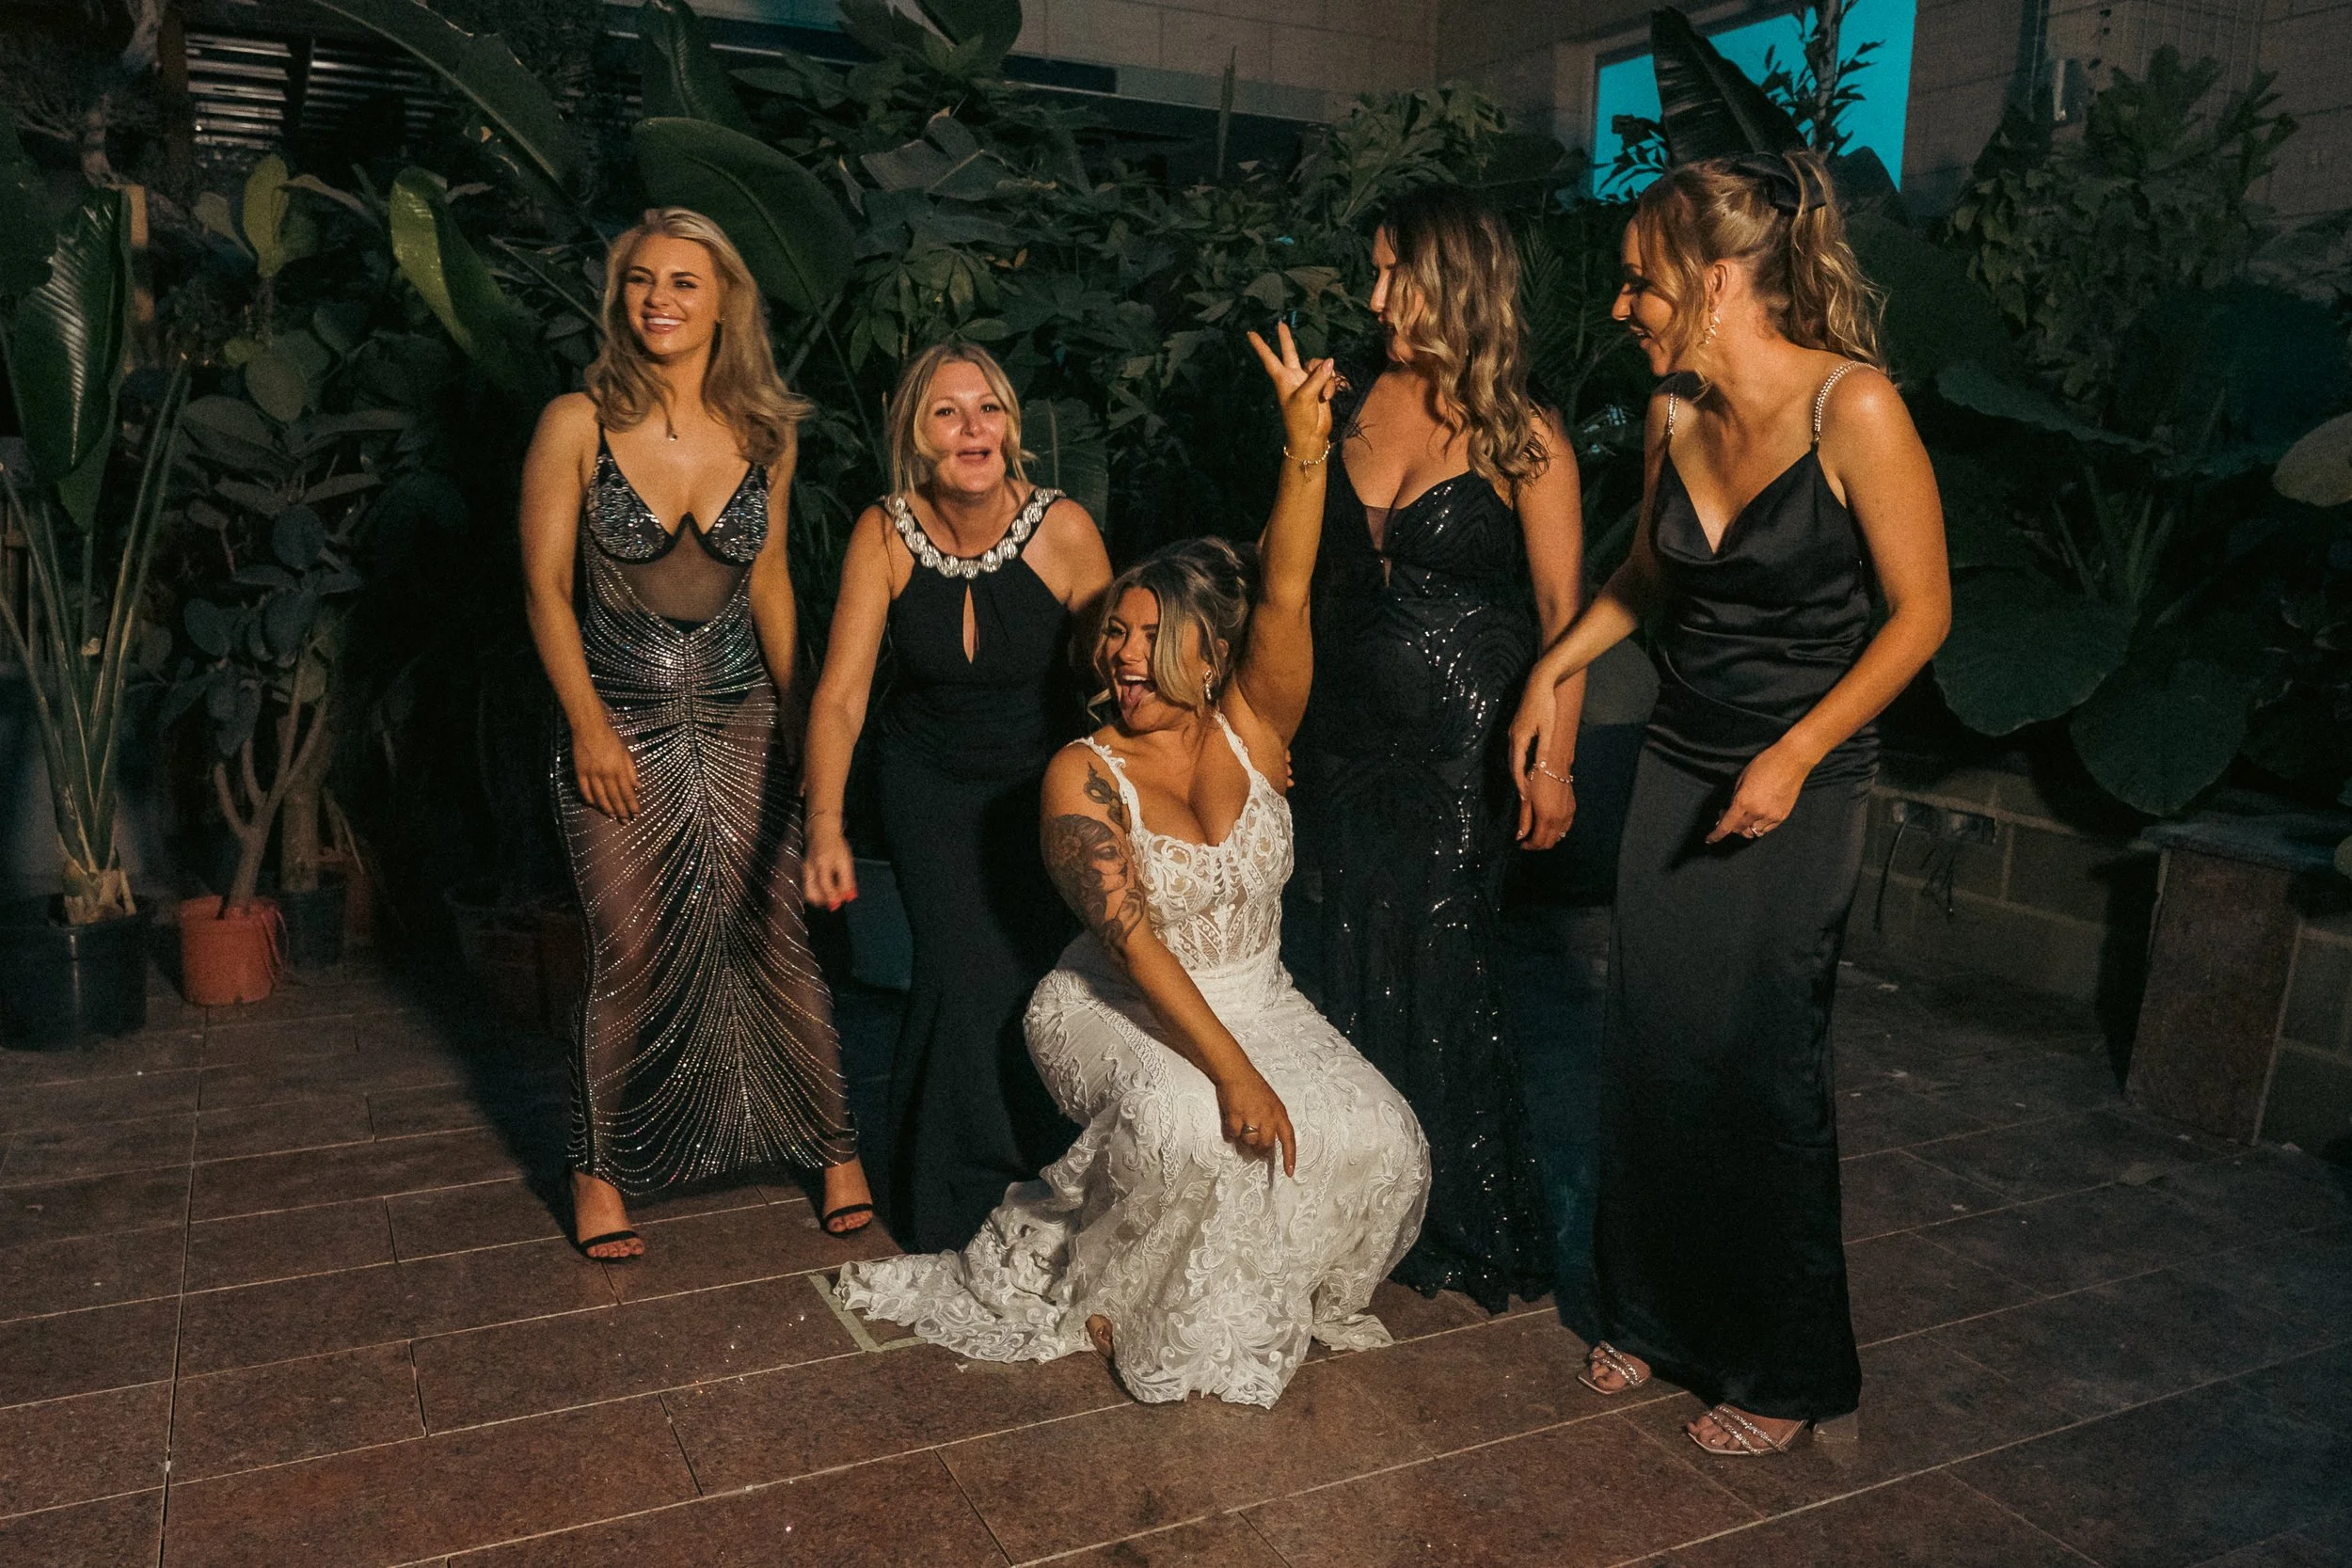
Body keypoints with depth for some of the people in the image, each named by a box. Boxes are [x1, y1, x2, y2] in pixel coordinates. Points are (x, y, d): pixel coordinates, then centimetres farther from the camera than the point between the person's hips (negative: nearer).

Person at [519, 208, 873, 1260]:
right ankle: (601, 1167, 25)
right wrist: (589, 725, -10)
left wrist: (798, 709, 10)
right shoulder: (577, 425, -6)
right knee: (632, 955, 4)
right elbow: (545, 588, -4)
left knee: (778, 937, 3)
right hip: (619, 727, -2)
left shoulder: (765, 435, 3)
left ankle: (835, 1145, 21)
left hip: (739, 720, 2)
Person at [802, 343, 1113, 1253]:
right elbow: (840, 693, -17)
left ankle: (1046, 1177, 16)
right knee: (963, 972, -11)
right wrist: (825, 824, -29)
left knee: (1045, 963, -11)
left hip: (1045, 777, 0)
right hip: (931, 785, 0)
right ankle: (953, 1206, 13)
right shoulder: (885, 535, -15)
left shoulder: (1063, 528, -18)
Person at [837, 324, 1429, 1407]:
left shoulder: (1251, 732, -3)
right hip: (1122, 1010, -4)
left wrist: (1305, 452, -35)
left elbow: (1282, 602, -20)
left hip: (1257, 999, 4)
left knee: (1373, 1139, -18)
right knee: (1185, 1125, -34)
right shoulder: (1084, 776, -13)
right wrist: (1231, 1072, -32)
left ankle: (1257, 1295, 10)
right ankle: (1088, 1290, -5)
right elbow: (1133, 938, -23)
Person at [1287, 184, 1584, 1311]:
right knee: (1343, 960, 12)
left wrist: (1553, 761, -14)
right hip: (1346, 731, 6)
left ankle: (1466, 1231, 21)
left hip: (1459, 744, -5)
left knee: (1439, 972, 2)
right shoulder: (1365, 407, 5)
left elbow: (1562, 611, -9)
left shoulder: (1523, 442, -9)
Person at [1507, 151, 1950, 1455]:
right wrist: (1553, 667, 9)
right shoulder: (1674, 413, 1)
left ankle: (1784, 1374, 21)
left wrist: (1795, 756, -17)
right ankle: (1654, 1314, 30)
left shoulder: (1852, 407, -16)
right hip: (1679, 764, 6)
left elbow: (1920, 609, -13)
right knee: (1651, 1045, 9)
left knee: (1761, 1066, 0)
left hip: (1801, 785, -5)